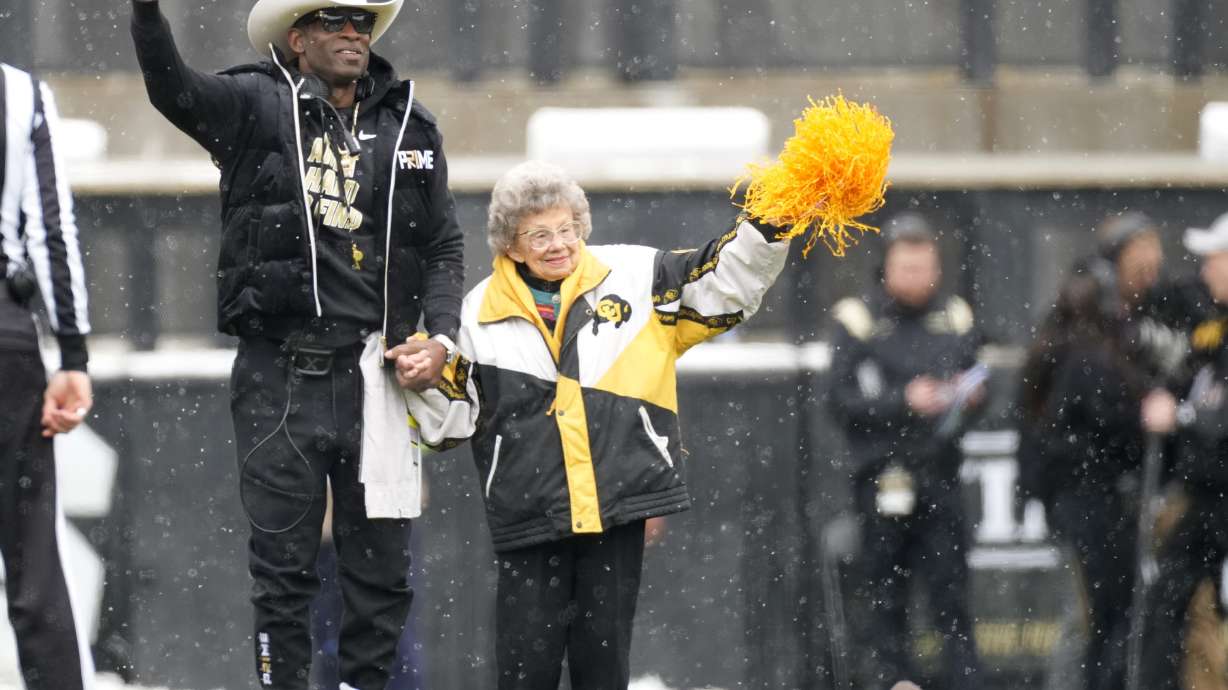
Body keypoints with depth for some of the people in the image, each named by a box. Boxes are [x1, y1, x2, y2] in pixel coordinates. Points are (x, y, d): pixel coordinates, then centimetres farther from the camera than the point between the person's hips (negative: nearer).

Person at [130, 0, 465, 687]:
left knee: (383, 568, 5)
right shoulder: (257, 108, 2)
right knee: (283, 566, 0)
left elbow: (445, 246, 15)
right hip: (281, 375, -3)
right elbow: (173, 88, -16)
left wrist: (441, 336, -1)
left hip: (379, 372, 3)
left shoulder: (409, 124, 11)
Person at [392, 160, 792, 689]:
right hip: (530, 515, 0)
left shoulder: (633, 277, 5)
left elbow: (724, 282, 8)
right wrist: (426, 383, -6)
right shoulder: (481, 313, 6)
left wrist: (765, 230, -5)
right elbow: (456, 418, 12)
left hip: (619, 501, 0)